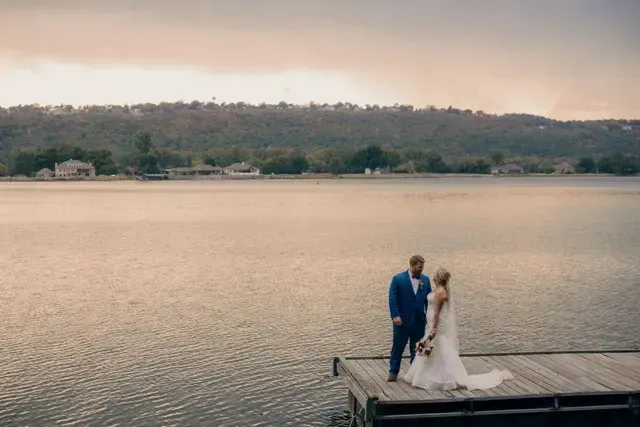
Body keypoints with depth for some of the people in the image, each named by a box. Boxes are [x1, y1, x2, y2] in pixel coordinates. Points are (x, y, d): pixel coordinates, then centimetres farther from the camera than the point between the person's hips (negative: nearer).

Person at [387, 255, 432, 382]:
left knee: (417, 348, 12)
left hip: (419, 320, 4)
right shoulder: (398, 279, -7)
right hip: (402, 320, -3)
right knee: (398, 347, 6)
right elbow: (392, 298, -9)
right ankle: (393, 372, 17)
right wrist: (395, 315, -17)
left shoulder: (425, 280, 5)